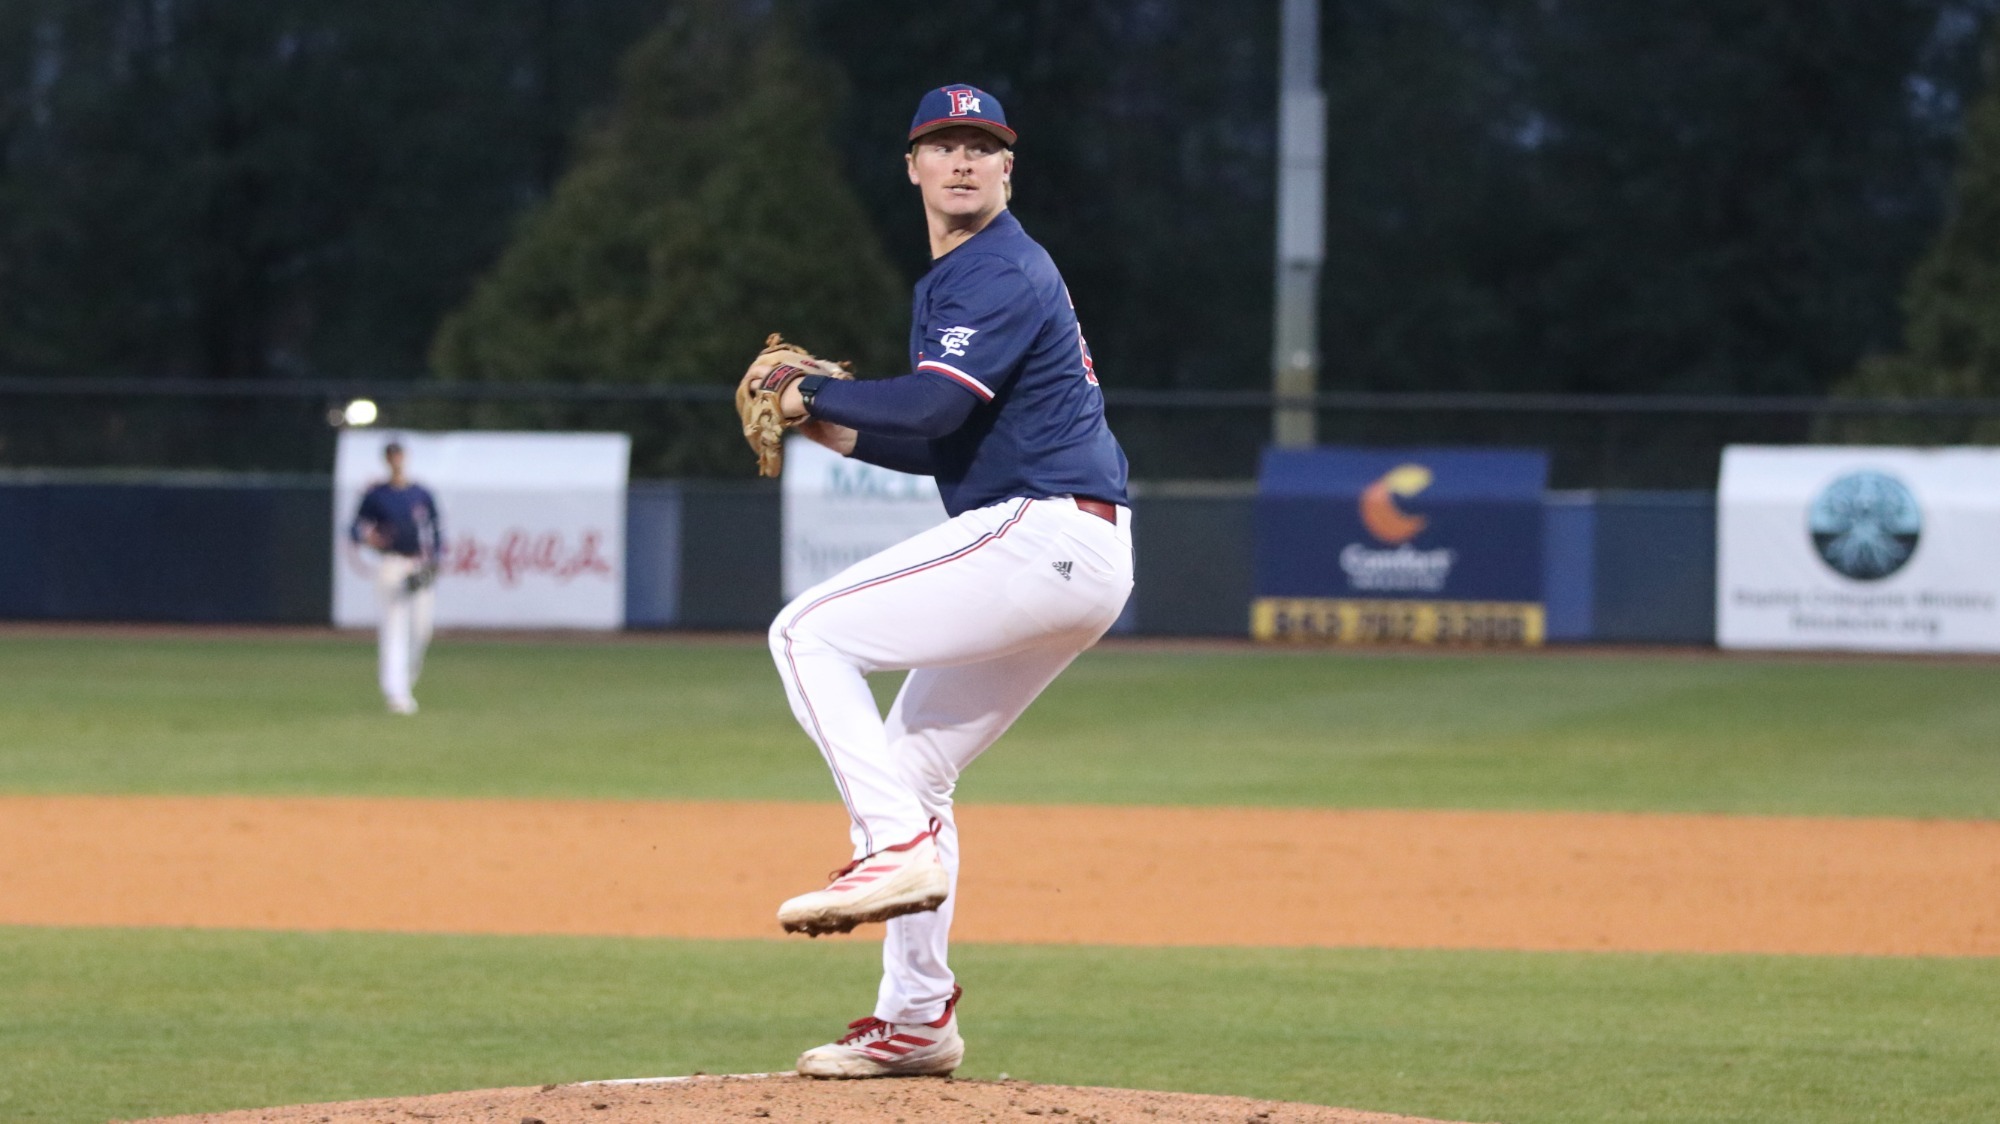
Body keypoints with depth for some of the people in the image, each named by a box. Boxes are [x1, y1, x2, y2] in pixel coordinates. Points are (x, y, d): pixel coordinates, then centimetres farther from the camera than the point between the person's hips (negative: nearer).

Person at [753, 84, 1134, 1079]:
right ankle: (915, 1021, 18)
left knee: (810, 634, -14)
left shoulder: (1001, 273, -9)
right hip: (1076, 563, 10)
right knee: (912, 765, 14)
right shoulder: (957, 278, 23)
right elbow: (948, 445, 26)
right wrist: (839, 433, 12)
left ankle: (895, 848, -22)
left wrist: (810, 393, -9)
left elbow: (933, 408, -23)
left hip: (1043, 538, -10)